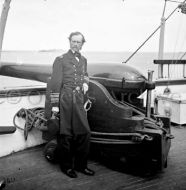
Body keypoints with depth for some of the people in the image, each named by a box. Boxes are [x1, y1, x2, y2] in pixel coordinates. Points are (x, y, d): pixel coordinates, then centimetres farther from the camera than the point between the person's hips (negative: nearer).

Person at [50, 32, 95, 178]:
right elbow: (55, 83, -5)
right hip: (65, 99, -5)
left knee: (84, 132, 4)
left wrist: (85, 83, 8)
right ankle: (66, 166, 16)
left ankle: (81, 165, 20)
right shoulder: (61, 60, 0)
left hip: (79, 100, 5)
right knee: (65, 134, 2)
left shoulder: (83, 60, 17)